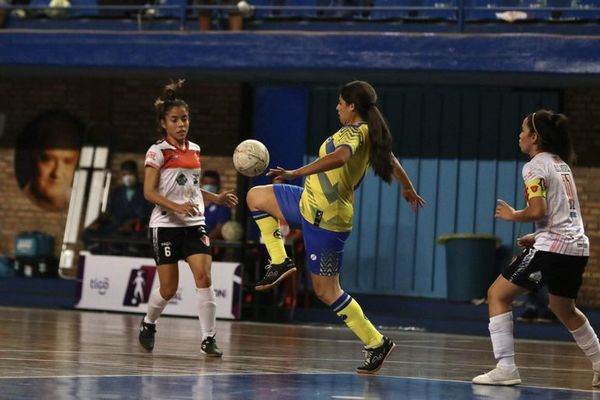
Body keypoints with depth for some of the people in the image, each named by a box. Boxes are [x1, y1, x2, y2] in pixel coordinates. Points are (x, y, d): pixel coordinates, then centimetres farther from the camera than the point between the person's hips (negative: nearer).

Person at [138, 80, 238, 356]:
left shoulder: (194, 150, 12)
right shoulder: (158, 152, -6)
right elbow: (150, 192, -12)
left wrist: (217, 198, 10)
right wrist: (176, 206, -25)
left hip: (194, 224, 4)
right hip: (166, 226, -4)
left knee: (203, 276, -14)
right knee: (169, 287, -1)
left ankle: (208, 338, -11)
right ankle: (148, 324, 29)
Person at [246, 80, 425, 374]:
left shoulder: (354, 132, -18)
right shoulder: (371, 135, 9)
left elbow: (339, 156, -40)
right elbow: (391, 161, 26)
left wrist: (296, 173, -45)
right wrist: (408, 189, 45)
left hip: (324, 218, -10)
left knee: (326, 291, -3)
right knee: (255, 196, 20)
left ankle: (376, 343, 6)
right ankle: (280, 262, 16)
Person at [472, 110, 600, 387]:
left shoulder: (535, 166, -8)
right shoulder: (561, 163, 18)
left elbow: (538, 210, -19)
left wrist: (513, 215, -1)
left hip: (552, 247, -9)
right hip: (577, 246, 9)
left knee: (497, 295, -3)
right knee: (564, 310, 29)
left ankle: (506, 368, -13)